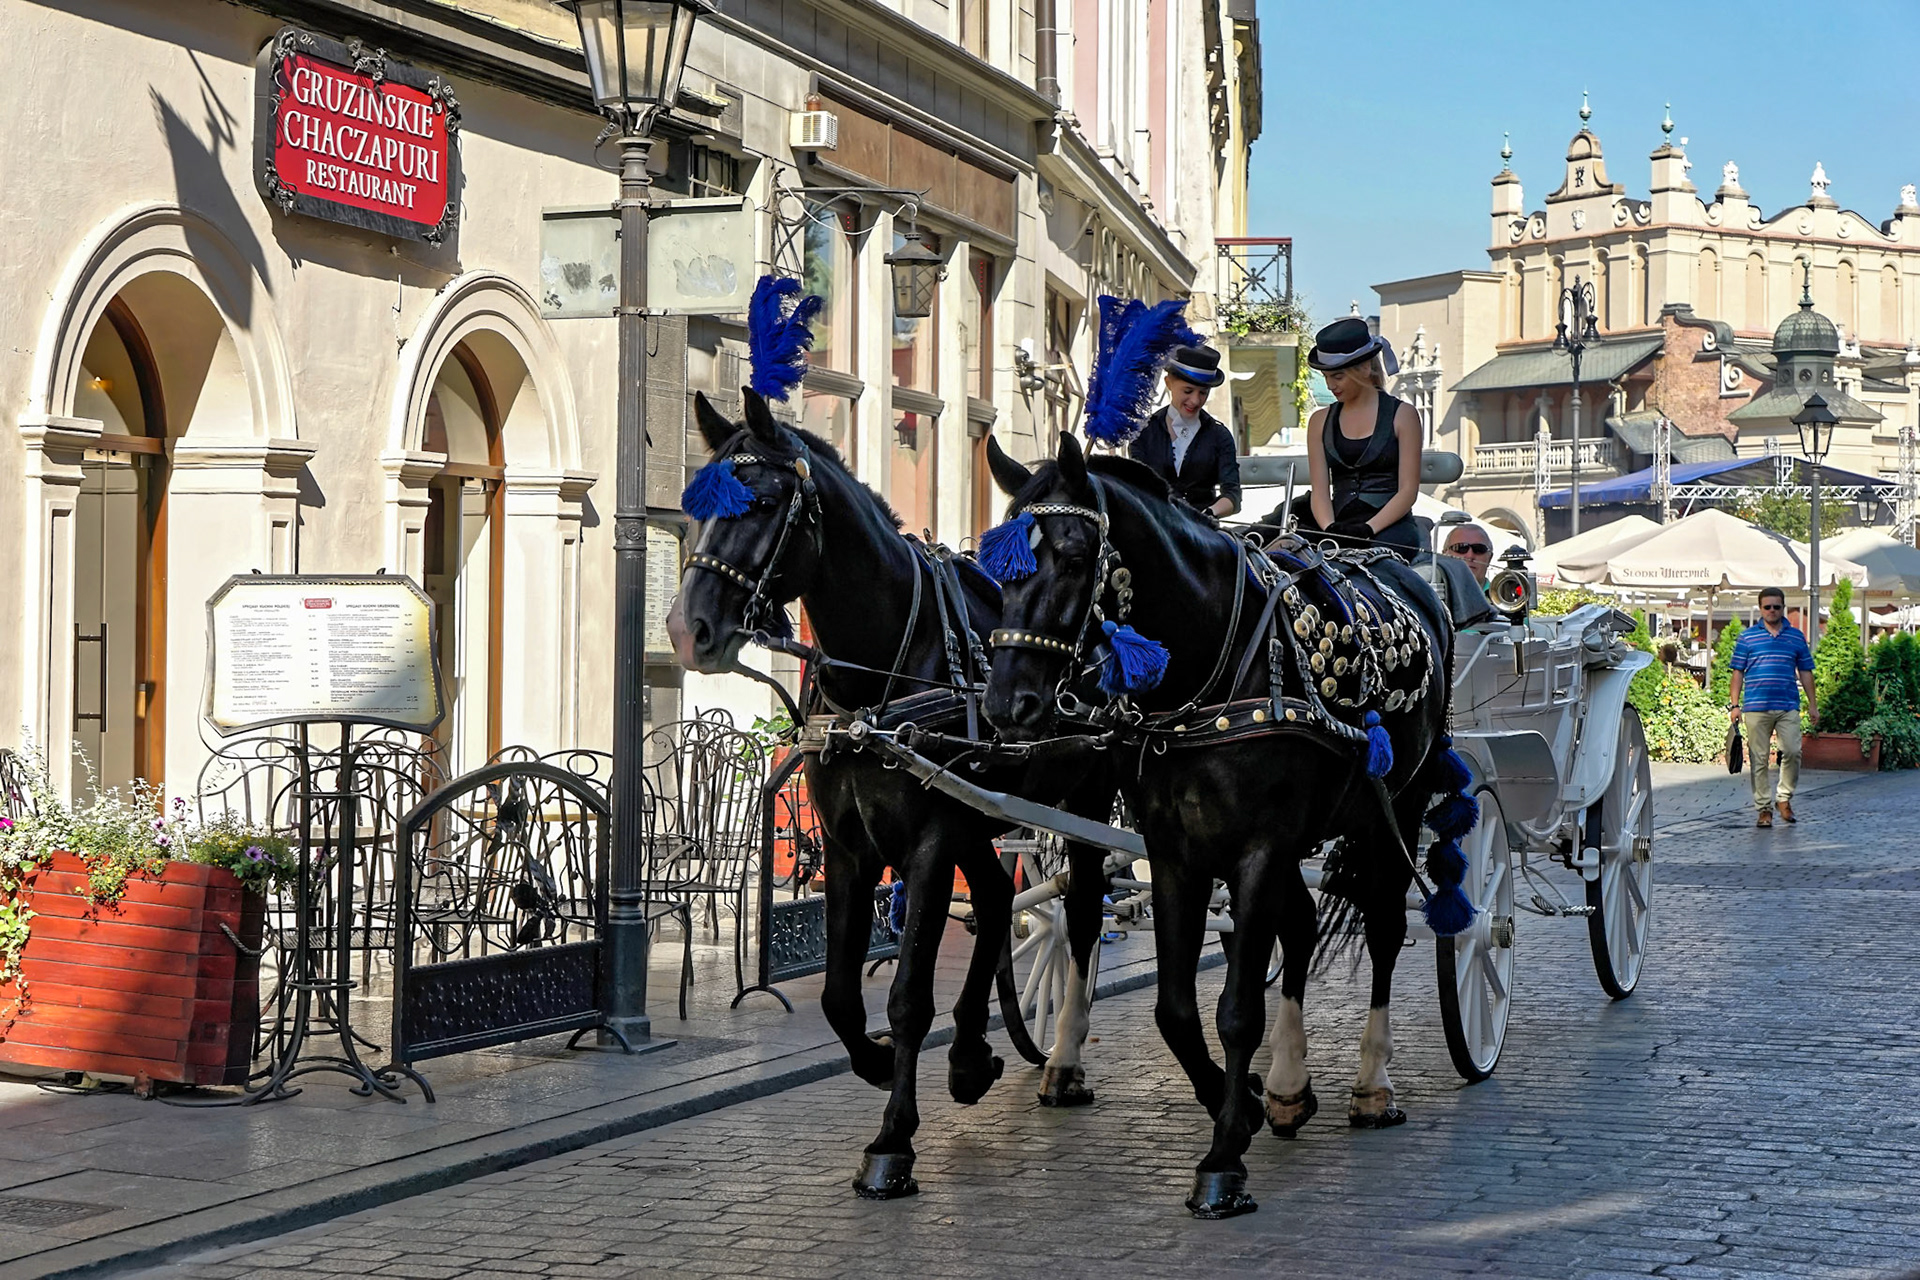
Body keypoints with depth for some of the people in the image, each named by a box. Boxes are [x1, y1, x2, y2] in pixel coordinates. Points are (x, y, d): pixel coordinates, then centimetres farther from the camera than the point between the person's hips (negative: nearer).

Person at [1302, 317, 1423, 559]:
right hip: (1340, 528, 3)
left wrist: (1369, 528, -16)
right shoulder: (1321, 422, 16)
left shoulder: (1401, 415, 6)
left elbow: (1408, 490, -1)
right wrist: (1330, 529, -14)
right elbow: (1320, 490, 8)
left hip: (1390, 528, -3)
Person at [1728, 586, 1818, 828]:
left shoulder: (1797, 637, 13)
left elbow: (1805, 672, 17)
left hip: (1788, 707, 1)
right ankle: (1764, 808, 7)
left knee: (1792, 751, -10)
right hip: (1756, 707, -1)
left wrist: (1812, 703, 13)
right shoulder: (1747, 637, 7)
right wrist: (1735, 705, 0)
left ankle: (1784, 798, 9)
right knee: (1758, 759, 0)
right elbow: (1738, 673, 7)